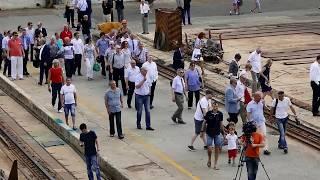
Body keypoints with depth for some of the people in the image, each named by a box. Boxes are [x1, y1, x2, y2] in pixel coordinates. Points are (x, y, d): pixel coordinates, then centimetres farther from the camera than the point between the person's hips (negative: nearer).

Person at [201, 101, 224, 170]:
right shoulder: (208, 113, -8)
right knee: (209, 149, -8)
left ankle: (215, 164, 13)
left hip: (217, 134, 2)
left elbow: (221, 124, 8)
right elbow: (204, 122, 2)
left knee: (217, 149, 3)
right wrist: (202, 131, 2)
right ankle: (209, 160, 23)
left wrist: (223, 133, 11)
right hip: (209, 134, -2)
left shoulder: (220, 114, -2)